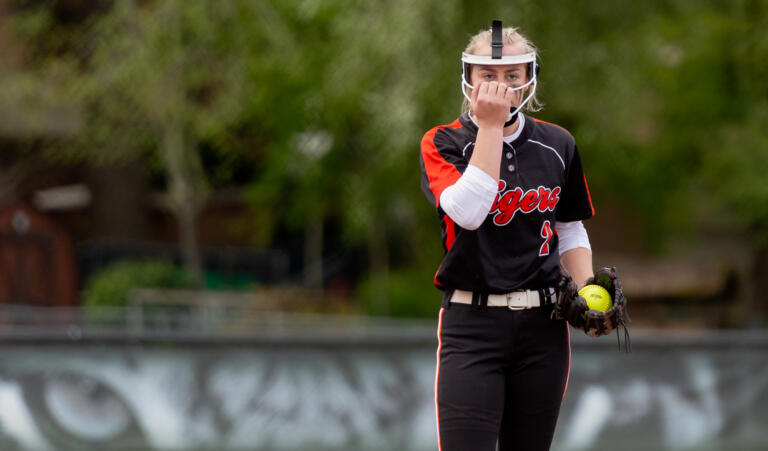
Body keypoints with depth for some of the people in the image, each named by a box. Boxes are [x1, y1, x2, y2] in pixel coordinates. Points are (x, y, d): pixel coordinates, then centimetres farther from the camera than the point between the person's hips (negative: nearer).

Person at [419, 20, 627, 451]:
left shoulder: (557, 146, 9)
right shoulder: (443, 143, -1)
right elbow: (467, 212, -20)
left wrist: (585, 291, 0)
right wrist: (490, 125, -17)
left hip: (543, 327, 3)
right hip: (472, 324, -3)